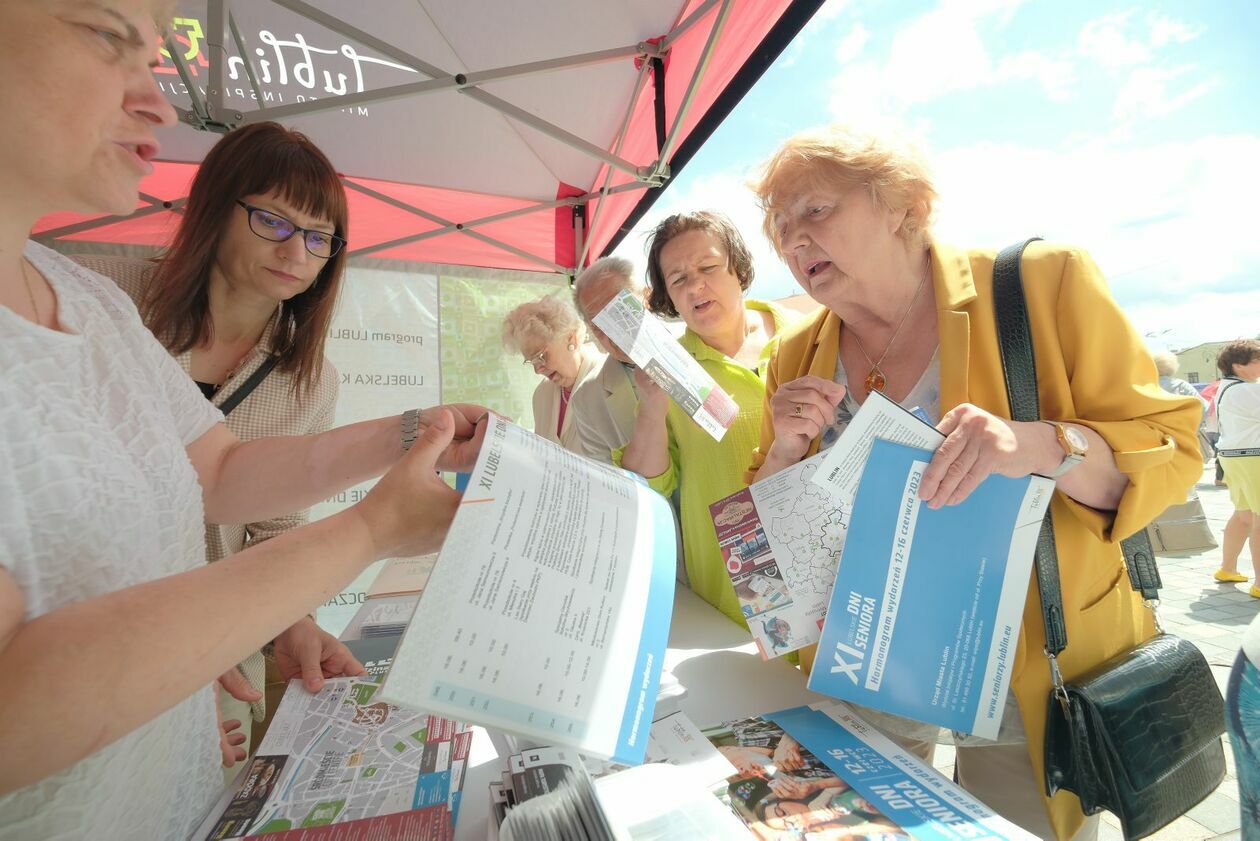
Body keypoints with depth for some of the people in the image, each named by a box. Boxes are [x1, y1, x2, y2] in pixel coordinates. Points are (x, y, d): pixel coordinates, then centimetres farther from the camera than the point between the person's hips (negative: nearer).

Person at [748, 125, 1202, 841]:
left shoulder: (1043, 283, -11)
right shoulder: (797, 359, -3)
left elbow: (1171, 453, -10)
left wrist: (1041, 446, -31)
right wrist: (786, 452, -19)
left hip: (1027, 673, -2)